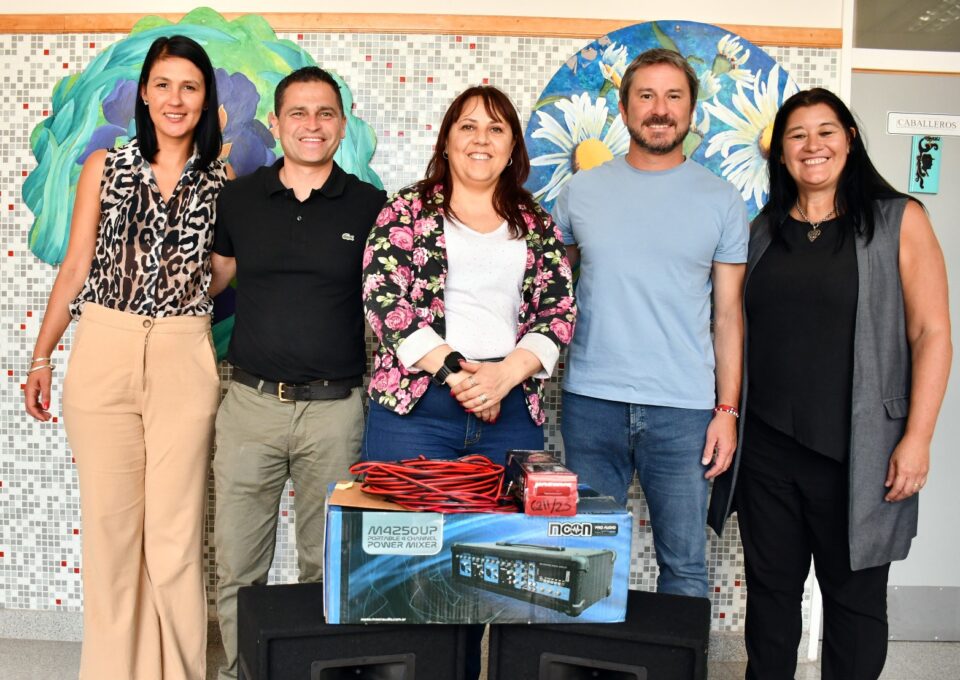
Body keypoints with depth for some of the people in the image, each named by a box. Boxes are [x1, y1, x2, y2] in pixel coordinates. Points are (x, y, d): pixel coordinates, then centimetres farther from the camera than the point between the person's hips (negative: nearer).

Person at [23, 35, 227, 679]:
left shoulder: (222, 181, 6)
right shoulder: (105, 166, 8)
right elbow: (75, 267, 10)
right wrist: (41, 357, 8)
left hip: (184, 360, -1)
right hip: (102, 355, 1)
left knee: (176, 532, 1)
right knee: (109, 525, 7)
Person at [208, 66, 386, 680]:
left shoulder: (370, 207, 1)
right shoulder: (239, 199, 6)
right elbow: (212, 277, 19)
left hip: (336, 407, -1)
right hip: (252, 401, 1)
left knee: (327, 567, 11)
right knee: (237, 567, 8)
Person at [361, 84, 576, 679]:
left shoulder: (537, 226, 15)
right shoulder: (408, 210, 8)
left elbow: (559, 312, 7)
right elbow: (384, 299, -4)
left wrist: (504, 375, -10)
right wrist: (453, 371, -12)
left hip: (512, 412, 2)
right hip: (416, 406, -2)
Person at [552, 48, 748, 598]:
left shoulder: (721, 201, 3)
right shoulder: (582, 191, 6)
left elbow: (729, 313, 4)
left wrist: (727, 410, -1)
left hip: (684, 409, -1)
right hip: (591, 402, 1)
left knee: (685, 566, 6)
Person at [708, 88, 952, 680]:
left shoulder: (898, 221, -2)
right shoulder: (764, 230, 10)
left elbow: (932, 332, -5)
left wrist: (917, 437, -11)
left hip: (858, 451, -3)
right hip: (767, 447, 4)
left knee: (855, 598, 9)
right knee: (771, 589, 15)